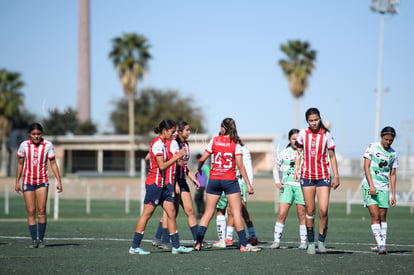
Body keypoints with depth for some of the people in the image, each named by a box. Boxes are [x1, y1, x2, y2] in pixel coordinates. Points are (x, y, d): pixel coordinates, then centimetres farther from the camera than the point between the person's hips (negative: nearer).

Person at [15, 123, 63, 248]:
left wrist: (58, 181, -3)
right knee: (31, 212, -4)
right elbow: (20, 163, 8)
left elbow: (53, 163, 2)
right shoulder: (24, 145, -1)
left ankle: (41, 239, 0)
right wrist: (17, 182, 8)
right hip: (28, 181, 1)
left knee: (41, 211, -8)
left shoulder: (48, 145, -3)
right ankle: (34, 240, -1)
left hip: (42, 181, -1)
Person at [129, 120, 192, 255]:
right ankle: (134, 247, 3)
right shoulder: (157, 144, -16)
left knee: (171, 212, 6)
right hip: (154, 183, -10)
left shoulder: (162, 143, 14)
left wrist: (175, 157, 9)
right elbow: (162, 166, -21)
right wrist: (176, 157, -17)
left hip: (163, 184, 10)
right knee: (146, 214, -4)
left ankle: (176, 246, 9)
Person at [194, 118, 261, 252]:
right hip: (230, 180, -2)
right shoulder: (235, 143, -4)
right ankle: (244, 244, 2)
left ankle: (198, 242, 1)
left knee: (208, 213, 7)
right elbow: (240, 165, -8)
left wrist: (198, 169, 24)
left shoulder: (214, 141, 2)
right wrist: (248, 183, -5)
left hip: (214, 179, 2)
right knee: (237, 213, 2)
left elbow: (202, 159, 3)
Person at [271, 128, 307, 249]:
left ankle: (303, 241, 8)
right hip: (287, 185, 1)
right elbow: (276, 167, 22)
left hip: (301, 186, -1)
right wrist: (277, 181, 11)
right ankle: (277, 240, -3)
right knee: (282, 214, -7)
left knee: (302, 215, 0)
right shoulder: (284, 153, 10)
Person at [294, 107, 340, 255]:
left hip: (323, 176, -1)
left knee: (323, 211, -11)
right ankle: (310, 243, 12)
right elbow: (299, 152, 13)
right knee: (310, 210, 3)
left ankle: (321, 241, 3)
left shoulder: (326, 135, -2)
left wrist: (336, 176, 1)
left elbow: (332, 156, 4)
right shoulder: (302, 134, 1)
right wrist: (296, 170, 1)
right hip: (307, 175, 1)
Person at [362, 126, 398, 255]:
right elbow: (366, 166, -6)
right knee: (375, 216, -12)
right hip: (369, 186, -4)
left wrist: (393, 195, 9)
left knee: (383, 217, 4)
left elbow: (392, 174, 13)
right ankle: (380, 246, -16)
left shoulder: (393, 154, 9)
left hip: (384, 188, 4)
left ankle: (383, 245, 11)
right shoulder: (372, 147, -2)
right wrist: (371, 185, -16)